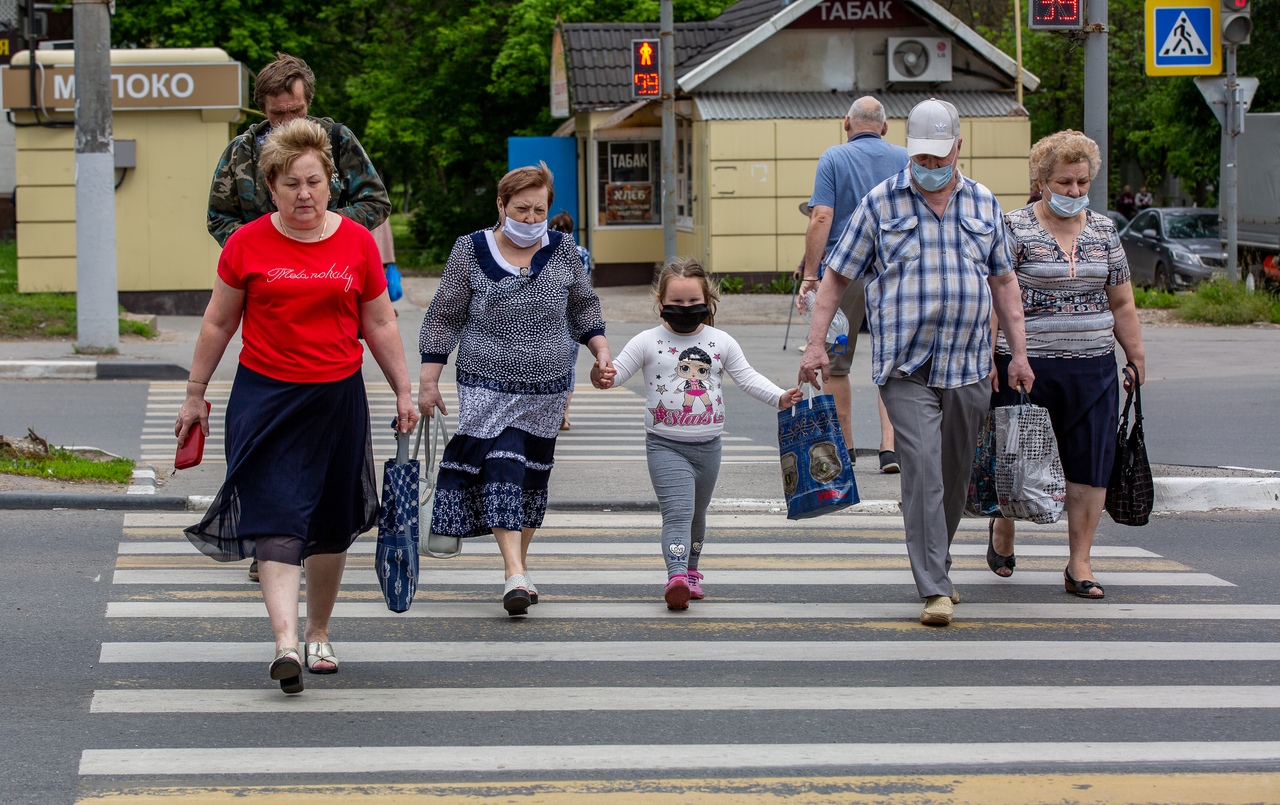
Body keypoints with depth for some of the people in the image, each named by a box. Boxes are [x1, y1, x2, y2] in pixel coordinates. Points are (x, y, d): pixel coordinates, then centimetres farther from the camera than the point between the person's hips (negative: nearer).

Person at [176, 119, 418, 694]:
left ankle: (319, 634, 27)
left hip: (339, 397, 2)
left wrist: (403, 391, 10)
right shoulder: (247, 244, -1)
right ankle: (285, 642, -23)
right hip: (265, 396, -2)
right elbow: (218, 324, 8)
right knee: (277, 518, -14)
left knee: (331, 526, 10)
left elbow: (380, 325, 11)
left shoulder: (357, 242, 3)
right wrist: (194, 395, 10)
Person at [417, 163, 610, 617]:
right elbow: (444, 317, 0)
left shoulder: (563, 251, 4)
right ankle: (516, 575, -22)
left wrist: (601, 349, 2)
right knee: (501, 470, -16)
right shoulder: (471, 252, -3)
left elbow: (583, 307, 17)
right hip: (487, 386, -3)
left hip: (548, 388, 3)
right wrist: (428, 380, -3)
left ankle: (519, 565, 23)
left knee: (533, 478, 8)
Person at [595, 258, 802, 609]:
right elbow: (618, 370, -8)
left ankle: (690, 571, 37)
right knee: (678, 511, -20)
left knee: (697, 513, 19)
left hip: (707, 444, 4)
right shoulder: (647, 343, -5)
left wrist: (779, 397, -5)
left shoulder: (721, 342, 4)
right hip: (665, 445, -4)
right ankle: (677, 576, -31)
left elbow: (748, 378, 8)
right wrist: (603, 378, -31)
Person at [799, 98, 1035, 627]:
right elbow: (837, 276, 3)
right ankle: (934, 590, -16)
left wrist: (1018, 353, 12)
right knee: (923, 469, -15)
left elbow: (1004, 281, 16)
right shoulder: (880, 203, 1)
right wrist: (815, 344, -4)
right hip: (905, 366, -4)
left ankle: (936, 567, 31)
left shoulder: (983, 204, 10)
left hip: (968, 365, 4)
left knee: (955, 474, 11)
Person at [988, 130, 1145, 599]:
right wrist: (987, 357, -13)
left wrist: (1136, 356, 15)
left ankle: (1080, 564, 5)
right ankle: (1002, 531, 32)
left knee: (1090, 465, -1)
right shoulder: (1014, 229, -4)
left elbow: (1121, 303, 16)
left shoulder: (1103, 230, 11)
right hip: (1027, 367, -4)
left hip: (1094, 370, 4)